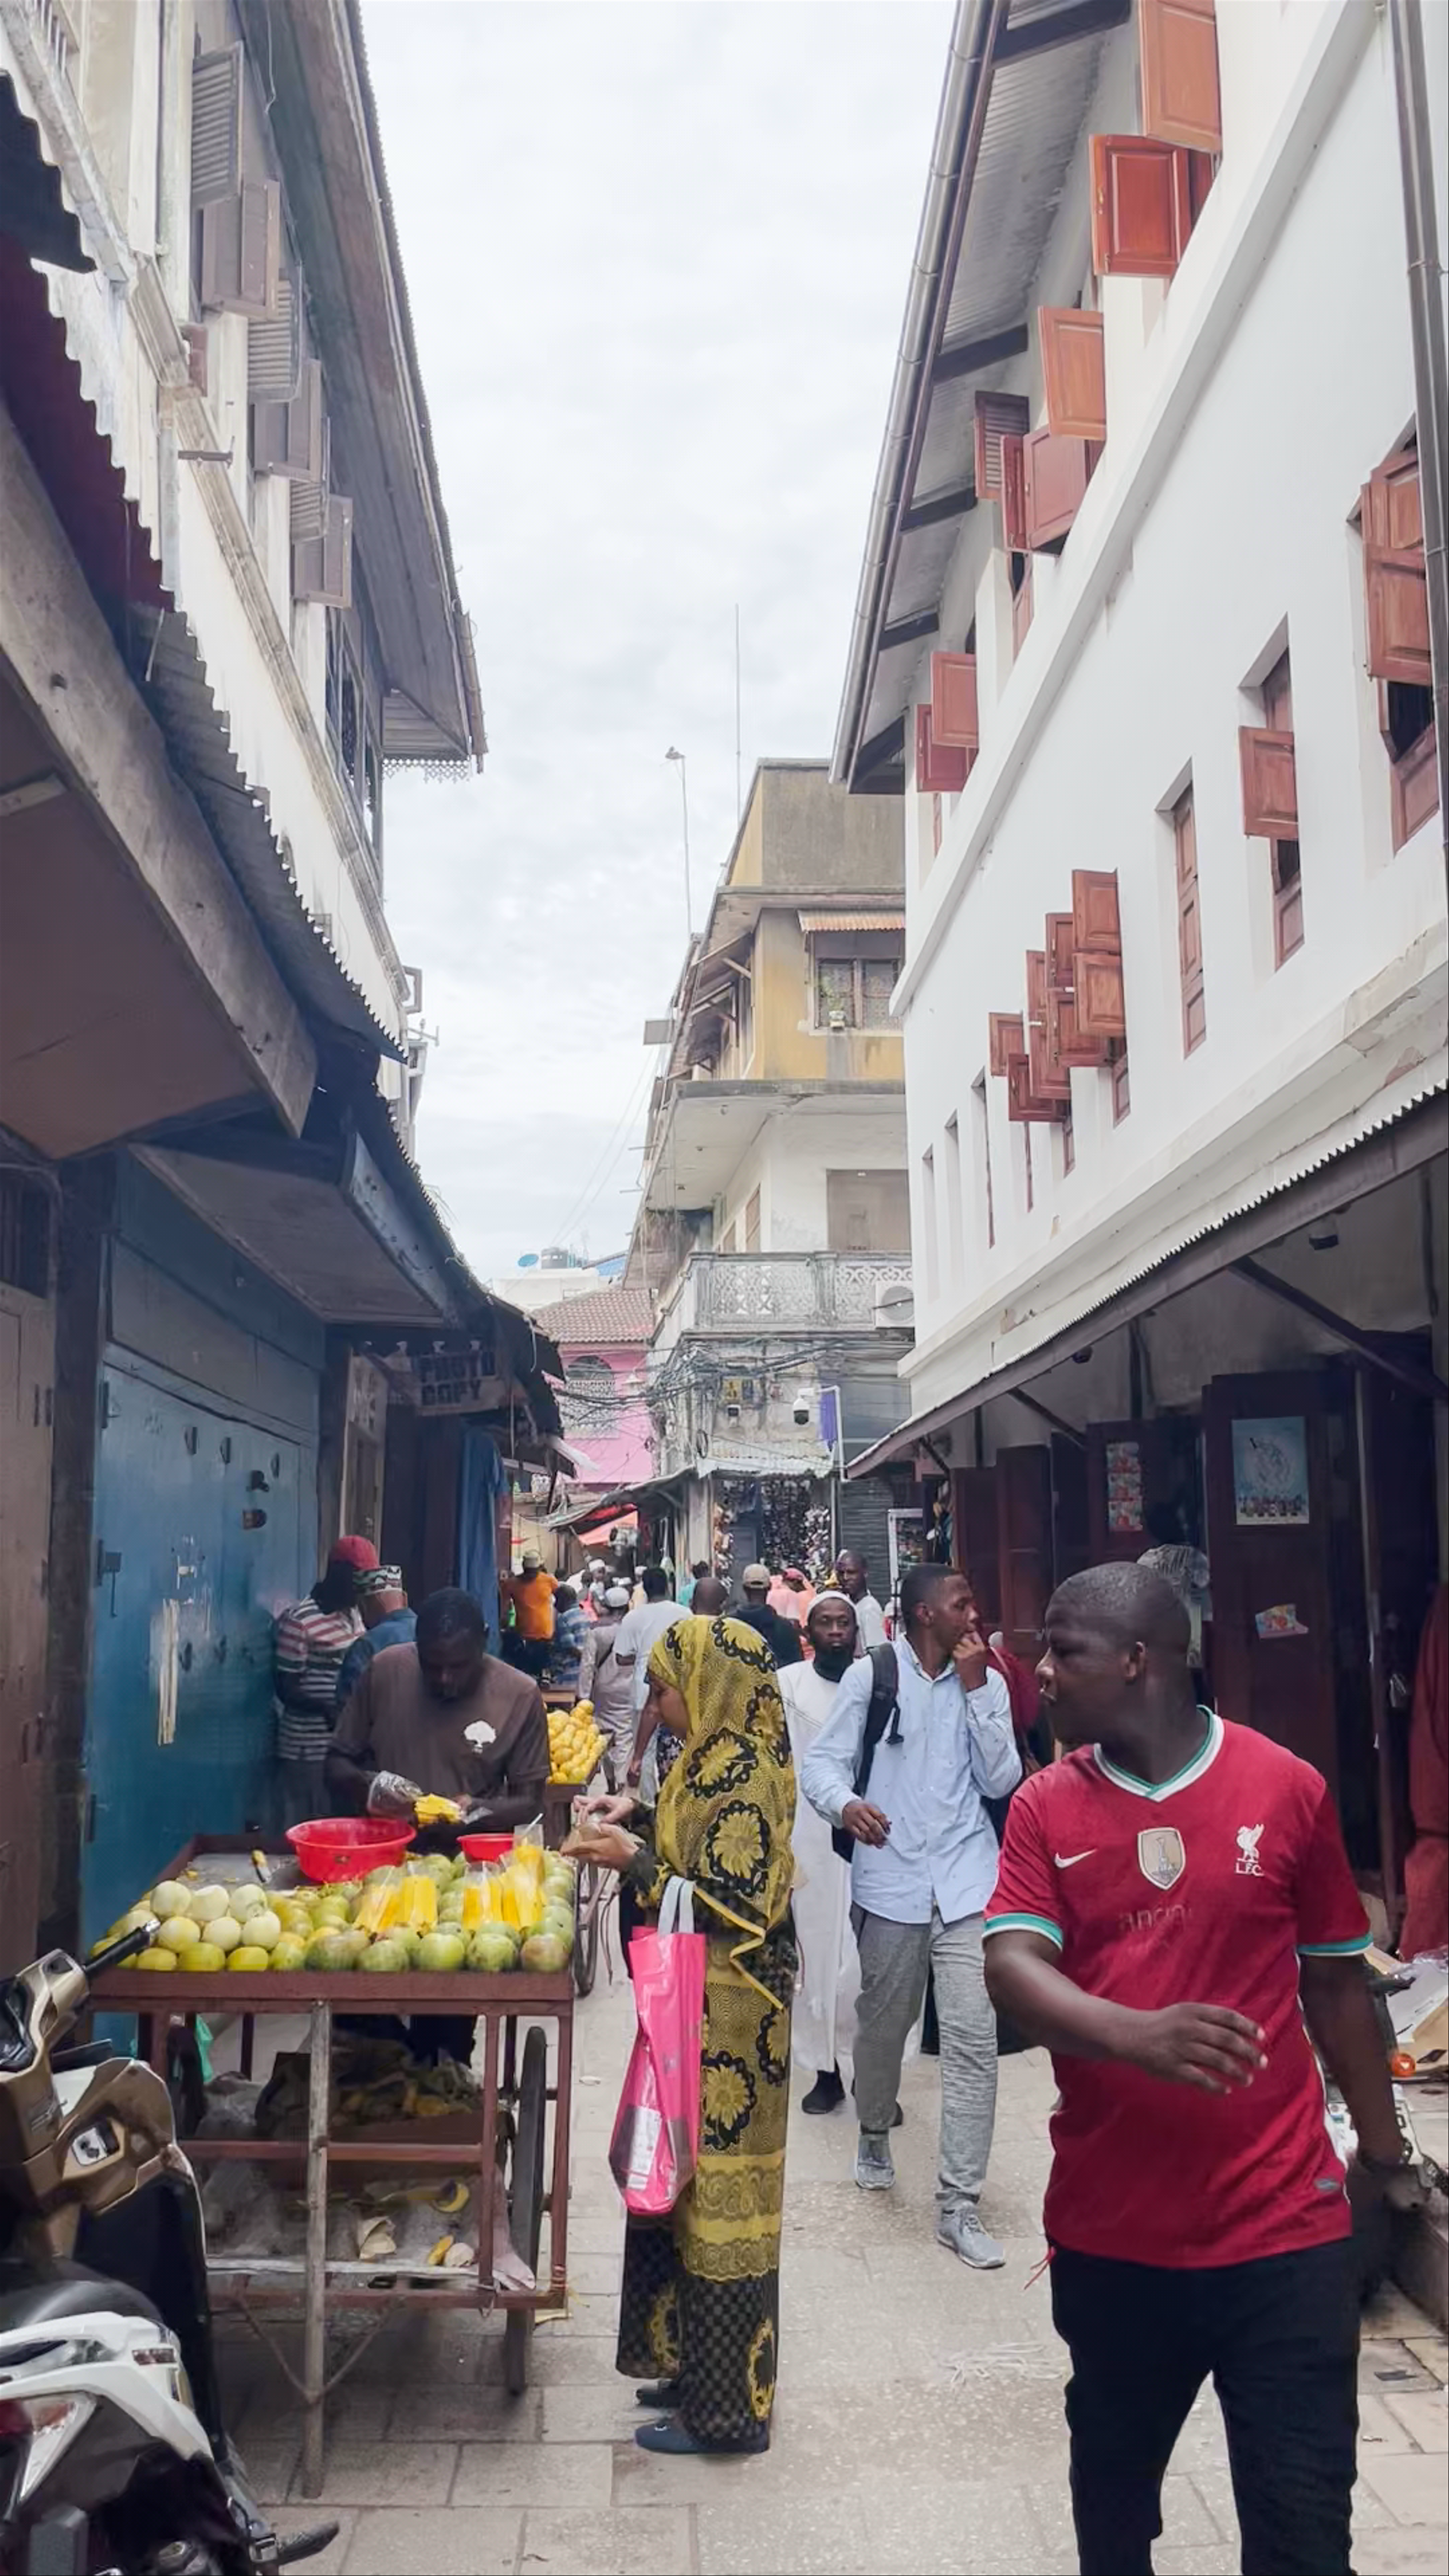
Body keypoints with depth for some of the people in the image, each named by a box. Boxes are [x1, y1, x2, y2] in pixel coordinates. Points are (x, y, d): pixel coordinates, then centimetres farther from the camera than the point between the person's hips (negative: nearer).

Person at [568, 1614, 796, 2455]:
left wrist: (636, 1862, -20)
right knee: (693, 2186, 18)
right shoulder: (722, 1757, 8)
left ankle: (726, 2407, 14)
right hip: (705, 2008, 10)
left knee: (716, 2195, 1)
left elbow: (735, 1907, -23)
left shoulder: (739, 1771, -21)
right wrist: (641, 1820, 7)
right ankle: (696, 2366, 32)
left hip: (728, 2017, -10)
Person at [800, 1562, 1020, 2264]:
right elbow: (821, 1761, -2)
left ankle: (958, 2205, 1)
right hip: (891, 1879, -1)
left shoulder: (986, 1683, 8)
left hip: (966, 1880, 1)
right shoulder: (872, 1674, 0)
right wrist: (845, 1804, -24)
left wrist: (975, 1687, -7)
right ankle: (874, 2136, 43)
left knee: (974, 2036, -7)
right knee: (883, 2023, 14)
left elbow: (1000, 1780, -1)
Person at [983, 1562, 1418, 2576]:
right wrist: (1139, 2035, -32)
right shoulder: (1045, 1807, -2)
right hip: (1109, 2228, 2)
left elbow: (1335, 1980, 5)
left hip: (1283, 2225, -2)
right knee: (1112, 2479, 22)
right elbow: (1011, 1967, -14)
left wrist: (1383, 2151, 11)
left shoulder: (1289, 1789, -5)